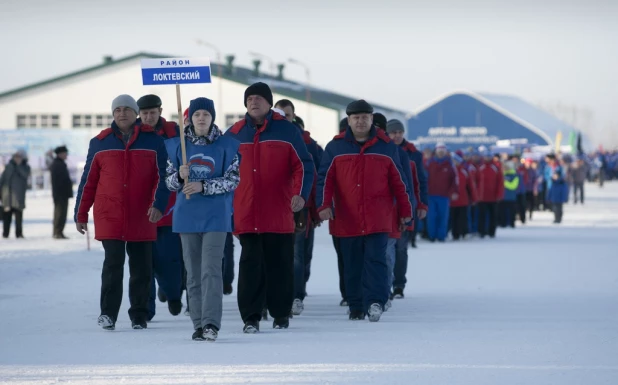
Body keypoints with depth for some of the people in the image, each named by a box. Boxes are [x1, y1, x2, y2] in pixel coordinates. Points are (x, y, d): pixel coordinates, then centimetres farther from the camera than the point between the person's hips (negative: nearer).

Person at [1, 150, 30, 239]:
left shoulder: (25, 167, 8)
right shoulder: (9, 166, 11)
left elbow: (25, 175, -12)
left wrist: (19, 165, -13)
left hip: (18, 195, -1)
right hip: (7, 194, 1)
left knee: (18, 215, -8)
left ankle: (19, 233, -7)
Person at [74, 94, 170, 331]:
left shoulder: (153, 141, 4)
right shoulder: (100, 143, 7)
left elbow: (163, 176, 0)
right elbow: (88, 181, 10)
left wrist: (158, 204, -15)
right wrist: (81, 214, 9)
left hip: (142, 219, 0)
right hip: (109, 218, 0)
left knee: (142, 268, 5)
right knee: (113, 264, -8)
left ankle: (139, 315, 15)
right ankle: (108, 313, 0)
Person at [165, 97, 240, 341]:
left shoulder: (226, 145, 1)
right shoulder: (177, 145, 8)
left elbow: (233, 180, -4)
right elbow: (169, 181, 10)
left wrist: (203, 186, -16)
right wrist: (180, 176, -13)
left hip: (216, 215, -3)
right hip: (187, 215, 3)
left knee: (211, 269, -14)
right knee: (193, 272, 6)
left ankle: (211, 323, -19)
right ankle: (199, 324, 11)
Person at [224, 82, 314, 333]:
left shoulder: (286, 131, 3)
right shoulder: (234, 134, 9)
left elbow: (304, 165, 2)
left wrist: (301, 194, -12)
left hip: (279, 214, -1)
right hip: (246, 215, 1)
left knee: (280, 264, 5)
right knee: (250, 264, -3)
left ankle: (281, 314, 16)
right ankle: (250, 317, 0)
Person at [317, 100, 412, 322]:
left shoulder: (386, 147, 8)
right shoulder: (335, 147, 6)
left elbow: (398, 182, 12)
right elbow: (325, 179, 4)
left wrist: (405, 212, 11)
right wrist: (324, 205, -9)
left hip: (378, 219, -1)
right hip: (347, 219, 1)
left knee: (375, 260, -13)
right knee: (352, 266, 6)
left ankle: (376, 302, -20)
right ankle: (356, 307, 12)